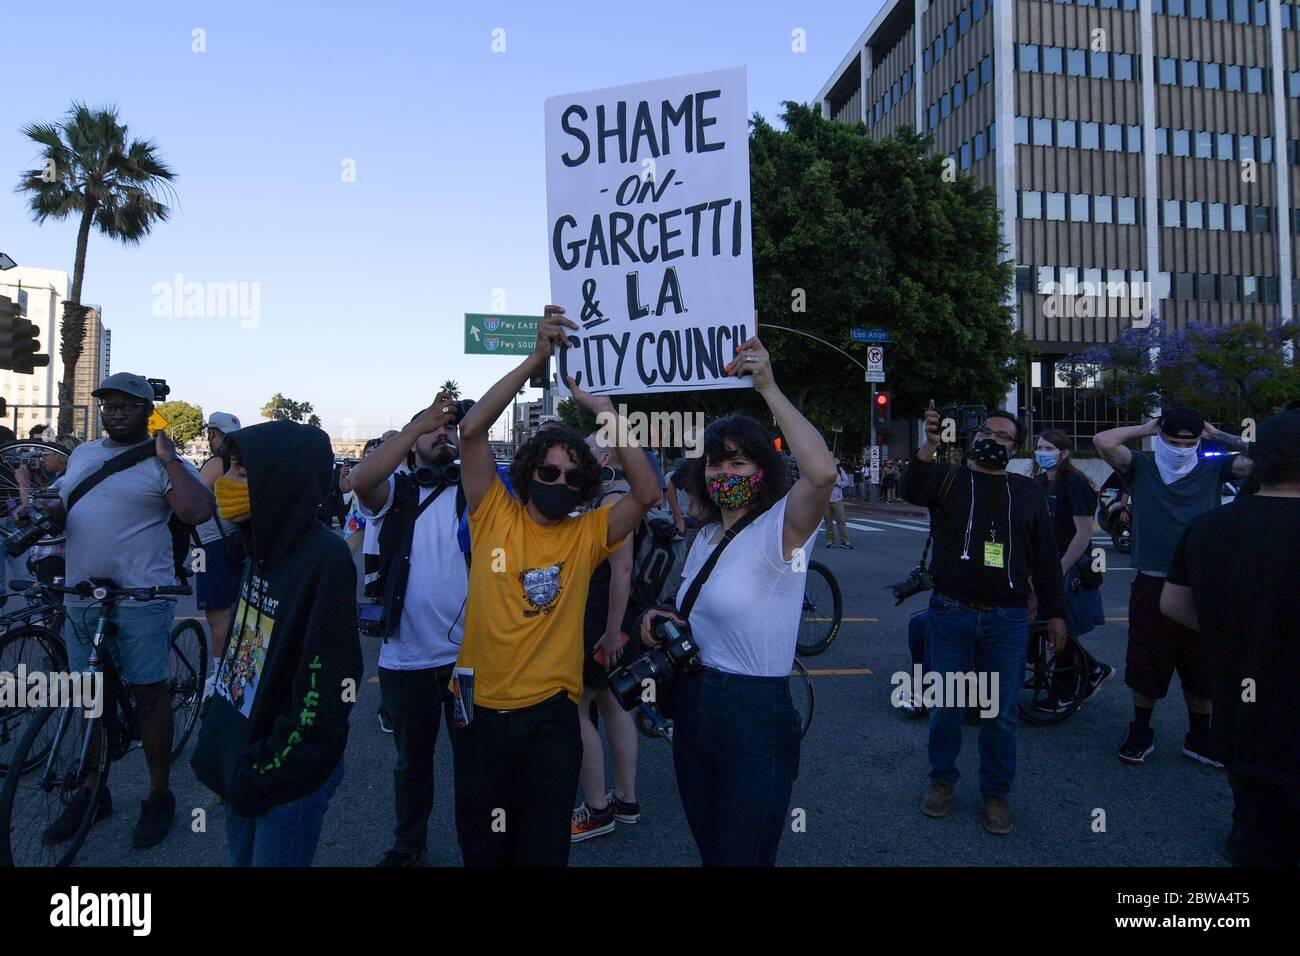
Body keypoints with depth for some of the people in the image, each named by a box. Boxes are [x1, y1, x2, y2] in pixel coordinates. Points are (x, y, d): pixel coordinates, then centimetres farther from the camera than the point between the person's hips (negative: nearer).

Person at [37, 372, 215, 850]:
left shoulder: (162, 462, -7)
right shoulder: (83, 453, 14)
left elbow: (199, 512, -23)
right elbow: (64, 506, 24)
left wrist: (168, 457, -17)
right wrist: (50, 512, 1)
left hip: (141, 598, -6)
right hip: (82, 599, 6)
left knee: (148, 692, 3)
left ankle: (159, 796, 17)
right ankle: (92, 791, 32)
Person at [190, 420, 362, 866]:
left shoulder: (324, 557, -22)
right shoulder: (265, 546, 4)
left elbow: (326, 684, -23)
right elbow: (241, 642, 11)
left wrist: (265, 770, -19)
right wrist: (219, 739, 12)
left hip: (286, 777, -8)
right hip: (240, 756, 8)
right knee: (240, 856, 22)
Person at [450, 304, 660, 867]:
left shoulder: (586, 535, -3)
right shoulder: (495, 517, -4)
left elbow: (647, 493, -17)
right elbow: (472, 430, -14)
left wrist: (602, 408, -18)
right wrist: (536, 360, -20)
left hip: (551, 712, 0)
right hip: (480, 705, 0)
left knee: (545, 850, 15)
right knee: (483, 847, 18)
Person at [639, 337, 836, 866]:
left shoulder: (779, 528, -15)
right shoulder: (705, 537, 9)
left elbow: (822, 473, -37)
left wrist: (768, 389, -32)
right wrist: (662, 618, -1)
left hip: (755, 719, -7)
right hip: (693, 708, 8)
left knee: (740, 855, 6)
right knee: (710, 851, 22)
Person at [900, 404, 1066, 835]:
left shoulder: (1027, 491, 12)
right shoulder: (948, 479, 5)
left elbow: (1045, 557, 13)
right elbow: (912, 491, -18)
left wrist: (1054, 613, 9)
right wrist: (931, 445, -32)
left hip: (1007, 621, 2)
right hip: (951, 614, -1)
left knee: (1002, 713, 7)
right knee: (945, 706, 8)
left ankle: (996, 792, 25)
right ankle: (942, 779, 27)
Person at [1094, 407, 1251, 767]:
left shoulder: (1213, 470, 6)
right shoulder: (1141, 468, 1)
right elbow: (1103, 441, -16)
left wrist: (1216, 434, 1)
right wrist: (1146, 427, -3)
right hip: (1152, 585, -2)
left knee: (1202, 669, 13)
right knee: (1145, 667, 9)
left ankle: (1198, 738, 32)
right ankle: (1140, 734, 27)